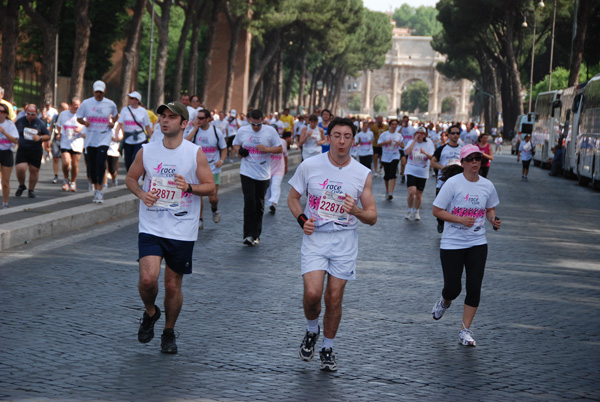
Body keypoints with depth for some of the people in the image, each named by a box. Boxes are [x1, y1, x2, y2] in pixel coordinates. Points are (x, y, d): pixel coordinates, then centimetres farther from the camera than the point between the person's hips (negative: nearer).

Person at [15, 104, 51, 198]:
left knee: (34, 170, 3)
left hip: (36, 151, 0)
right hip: (22, 150, 0)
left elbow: (48, 136, 4)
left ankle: (31, 190, 23)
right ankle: (21, 186, 16)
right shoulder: (19, 121, 3)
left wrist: (40, 138, -14)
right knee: (20, 169, -13)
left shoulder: (40, 123, 0)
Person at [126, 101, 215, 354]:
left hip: (182, 231, -1)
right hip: (151, 228, 1)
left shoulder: (195, 154, -4)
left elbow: (210, 187, -1)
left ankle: (169, 333, 28)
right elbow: (131, 178, 14)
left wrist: (190, 187, -21)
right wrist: (141, 193, -7)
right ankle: (150, 313, 16)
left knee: (173, 286, 6)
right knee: (148, 279, -16)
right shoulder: (146, 151, 1)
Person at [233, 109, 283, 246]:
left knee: (259, 204, 8)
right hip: (247, 172, 0)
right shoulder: (242, 131, 1)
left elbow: (279, 149, 1)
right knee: (249, 202, -12)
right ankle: (249, 235, -10)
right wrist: (239, 151, -7)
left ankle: (256, 235, 20)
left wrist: (267, 149, -17)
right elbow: (236, 145, 16)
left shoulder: (270, 131, -3)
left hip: (263, 174, 1)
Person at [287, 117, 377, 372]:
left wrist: (356, 211, -21)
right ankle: (312, 331, 16)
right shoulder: (310, 166, -5)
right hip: (314, 237, -1)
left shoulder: (362, 174, -3)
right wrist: (302, 219, -9)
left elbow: (372, 217, 0)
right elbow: (293, 198, 9)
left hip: (344, 240, 1)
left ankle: (327, 348, 23)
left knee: (334, 298, 3)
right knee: (312, 293, -15)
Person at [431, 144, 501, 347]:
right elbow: (437, 211, -9)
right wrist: (460, 220, -20)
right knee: (452, 288, -2)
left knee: (474, 287, -5)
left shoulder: (487, 185, 3)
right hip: (452, 244, -3)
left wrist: (493, 220, -2)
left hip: (477, 243, 3)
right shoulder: (453, 183, -10)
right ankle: (444, 302, 36)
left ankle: (465, 330, 6)